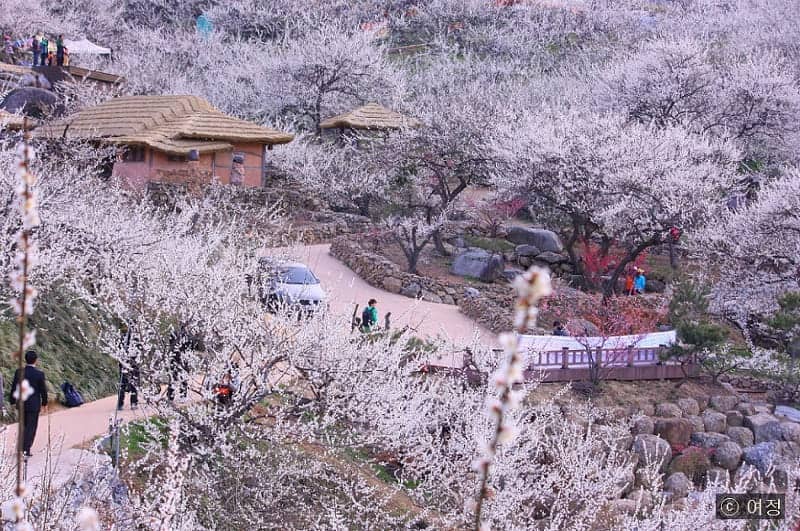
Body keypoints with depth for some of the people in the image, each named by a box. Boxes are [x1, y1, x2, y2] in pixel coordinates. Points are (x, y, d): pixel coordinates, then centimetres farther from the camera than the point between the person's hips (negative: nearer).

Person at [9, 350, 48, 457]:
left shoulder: (19, 372, -6)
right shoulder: (39, 374, -14)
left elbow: (14, 388, 0)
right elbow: (43, 390, -7)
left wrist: (12, 401, 11)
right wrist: (44, 403, 8)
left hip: (21, 404, 4)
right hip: (34, 404, -4)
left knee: (23, 426, 19)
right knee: (31, 427, 2)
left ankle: (23, 447, 24)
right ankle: (26, 449, -4)